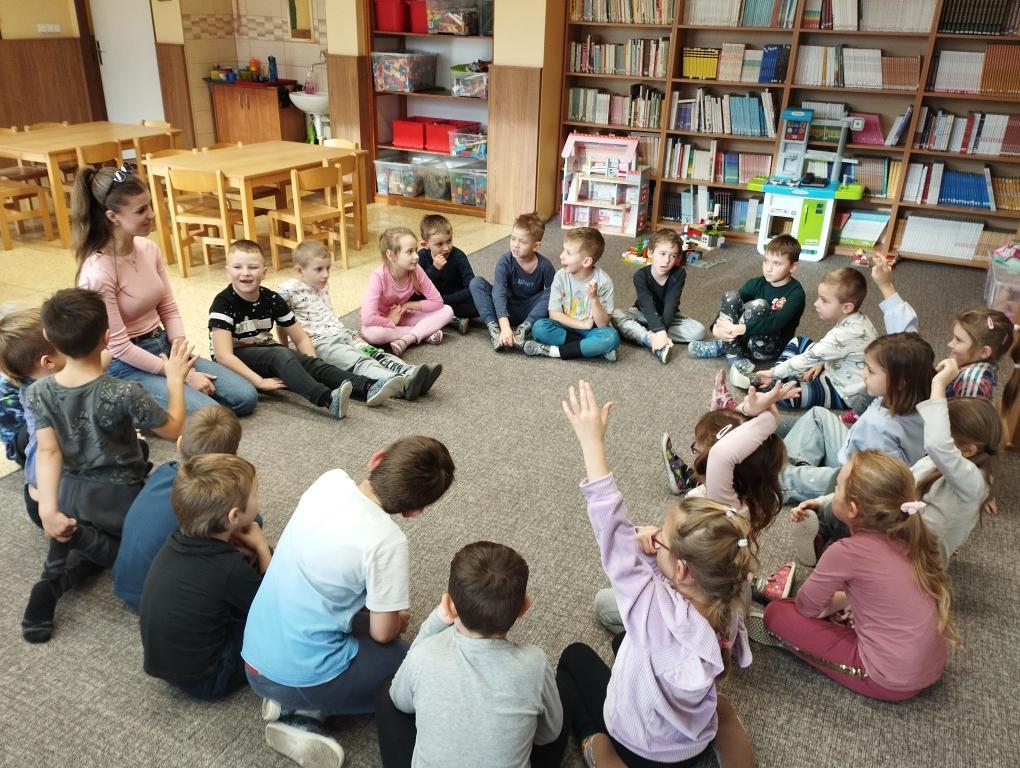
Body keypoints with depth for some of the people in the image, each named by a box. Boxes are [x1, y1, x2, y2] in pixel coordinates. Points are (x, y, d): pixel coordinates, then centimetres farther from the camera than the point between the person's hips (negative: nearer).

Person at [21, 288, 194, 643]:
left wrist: (49, 509, -16)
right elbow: (173, 428, -11)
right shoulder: (125, 393, -25)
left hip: (71, 495, 5)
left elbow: (49, 451, -16)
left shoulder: (38, 392, -11)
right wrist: (175, 379, -2)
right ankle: (82, 538, -7)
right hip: (120, 499, -4)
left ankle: (56, 577, -3)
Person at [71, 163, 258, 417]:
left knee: (245, 398, -3)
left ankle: (150, 402, 12)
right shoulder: (97, 273, -22)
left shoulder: (149, 248, -2)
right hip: (127, 365, -7)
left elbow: (169, 311, 5)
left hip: (164, 348, 7)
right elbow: (119, 347, -19)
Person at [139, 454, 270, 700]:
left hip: (162, 659, 7)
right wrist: (261, 548, -6)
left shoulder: (178, 541, -10)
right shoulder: (230, 569, -30)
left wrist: (247, 548, -6)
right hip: (202, 680, -7)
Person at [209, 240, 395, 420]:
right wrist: (260, 382, -33)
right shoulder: (223, 303, -16)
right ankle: (327, 399, -57)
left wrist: (311, 367, -13)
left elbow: (301, 338, 5)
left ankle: (367, 388, -40)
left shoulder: (271, 299, -1)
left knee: (308, 360, -21)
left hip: (265, 353, 5)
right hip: (235, 361, -5)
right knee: (280, 355, -32)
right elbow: (223, 355, -26)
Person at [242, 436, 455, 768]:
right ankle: (303, 714, 2)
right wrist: (399, 622, 10)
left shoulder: (331, 479, -7)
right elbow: (383, 633, -11)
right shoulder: (386, 541, -25)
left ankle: (292, 702, 9)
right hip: (300, 677, -7)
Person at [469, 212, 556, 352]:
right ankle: (494, 330, -33)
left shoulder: (545, 266, -17)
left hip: (530, 312, 0)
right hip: (505, 309, 1)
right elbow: (499, 293, -33)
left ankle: (521, 330, -35)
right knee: (476, 283, -20)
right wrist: (505, 327, -46)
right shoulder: (505, 261, -21)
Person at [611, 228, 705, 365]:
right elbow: (648, 306, -36)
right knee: (616, 315, -29)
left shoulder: (679, 274, -20)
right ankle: (655, 345, -43)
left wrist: (660, 331, -43)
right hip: (644, 315, -1)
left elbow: (670, 305, -28)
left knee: (699, 330, -23)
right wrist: (660, 332, -51)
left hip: (668, 317, 2)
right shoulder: (640, 275, -24)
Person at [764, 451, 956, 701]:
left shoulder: (847, 552, -23)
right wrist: (838, 601, 8)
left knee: (777, 613, 0)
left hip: (891, 681, -7)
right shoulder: (909, 536, -5)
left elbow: (806, 606, -6)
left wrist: (830, 605, 12)